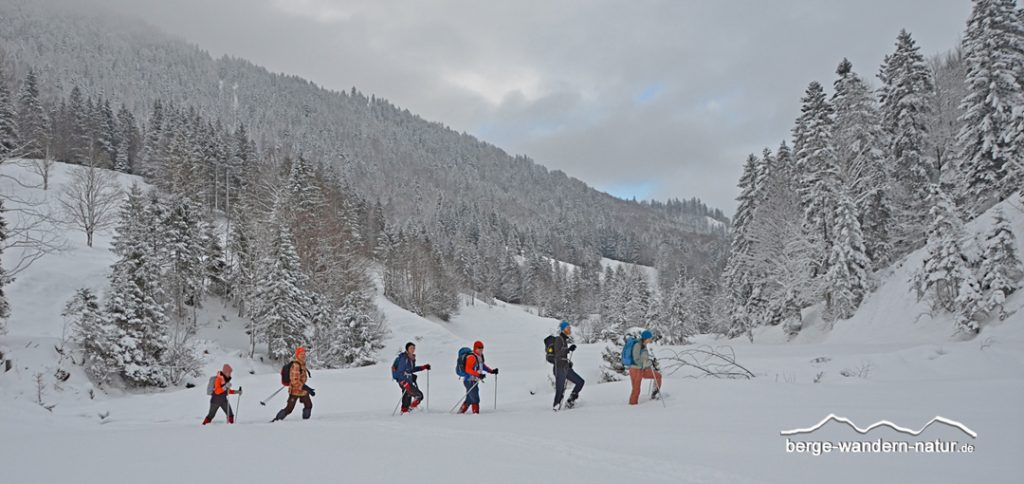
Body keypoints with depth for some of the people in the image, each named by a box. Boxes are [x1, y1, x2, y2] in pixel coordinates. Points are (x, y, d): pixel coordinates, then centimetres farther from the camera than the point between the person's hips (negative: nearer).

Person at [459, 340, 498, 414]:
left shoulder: (480, 357, 11)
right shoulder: (472, 357, -19)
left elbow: (483, 365, 25)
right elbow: (468, 369, -27)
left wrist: (492, 371, 12)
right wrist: (478, 375, -36)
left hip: (474, 381, 10)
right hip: (470, 381, -10)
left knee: (469, 400, 17)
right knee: (475, 399, -11)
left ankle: (461, 412, 28)